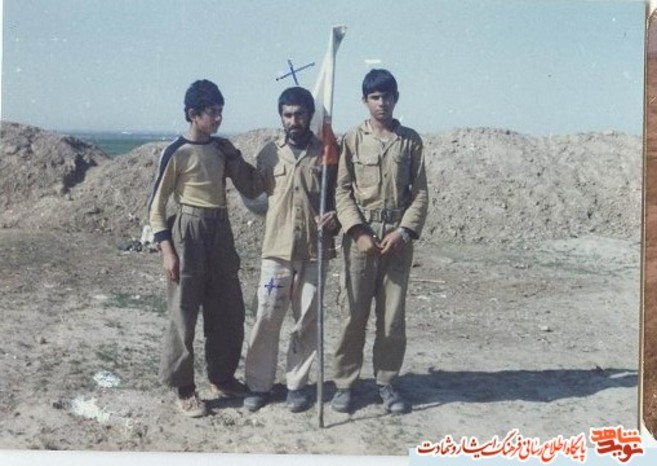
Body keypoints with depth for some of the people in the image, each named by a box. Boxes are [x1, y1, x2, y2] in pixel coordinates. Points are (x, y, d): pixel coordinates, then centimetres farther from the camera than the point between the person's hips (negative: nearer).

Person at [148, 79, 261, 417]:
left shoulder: (222, 148, 8)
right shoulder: (176, 153, -9)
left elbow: (251, 189, 12)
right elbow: (156, 206, -8)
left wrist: (235, 158, -2)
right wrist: (167, 250, -14)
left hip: (220, 232, 7)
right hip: (189, 233, -7)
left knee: (228, 311, 13)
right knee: (184, 314, 1)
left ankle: (222, 376, 30)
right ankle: (183, 388, 12)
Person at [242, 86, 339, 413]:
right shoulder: (269, 154, 5)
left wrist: (335, 217, -10)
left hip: (314, 250, 0)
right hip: (277, 249, 0)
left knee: (307, 321, 6)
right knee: (266, 318, 0)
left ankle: (297, 384, 20)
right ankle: (258, 385, 13)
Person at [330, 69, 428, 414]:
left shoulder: (411, 140, 5)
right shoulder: (352, 139, 2)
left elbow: (420, 193, 3)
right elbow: (342, 192, -1)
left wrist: (404, 231, -10)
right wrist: (358, 232, -12)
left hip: (398, 237, 1)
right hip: (360, 236, -1)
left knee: (393, 316, 6)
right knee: (353, 314, 2)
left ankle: (387, 382, 18)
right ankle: (344, 383, 13)